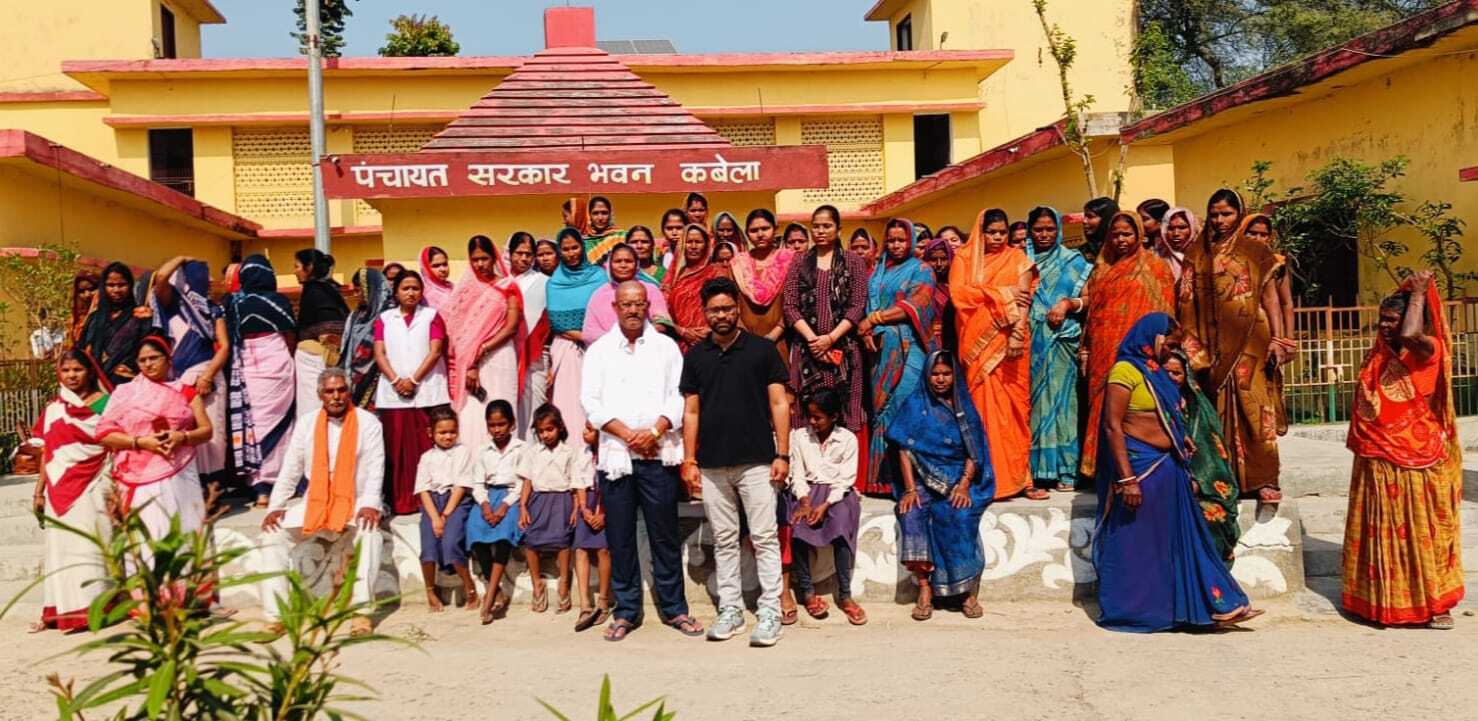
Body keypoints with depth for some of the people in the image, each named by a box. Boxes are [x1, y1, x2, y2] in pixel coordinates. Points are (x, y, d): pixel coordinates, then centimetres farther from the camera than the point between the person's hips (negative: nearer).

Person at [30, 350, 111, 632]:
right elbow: (47, 453, 16)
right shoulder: (51, 409, 14)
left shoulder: (104, 403, 0)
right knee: (59, 547, 7)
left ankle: (90, 607, -5)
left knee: (87, 544, -7)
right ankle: (59, 611, 11)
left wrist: (116, 487, -12)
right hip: (58, 489, 5)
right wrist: (39, 492, 13)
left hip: (91, 487, -5)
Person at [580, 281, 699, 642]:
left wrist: (654, 431, -12)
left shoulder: (666, 346, 9)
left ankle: (674, 608, 14)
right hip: (615, 454, 1)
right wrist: (628, 434, -9)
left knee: (665, 533, 4)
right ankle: (626, 611, 14)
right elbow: (591, 402, 1)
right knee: (620, 536, 5)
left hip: (658, 453, 0)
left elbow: (679, 396, 2)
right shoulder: (599, 350, 9)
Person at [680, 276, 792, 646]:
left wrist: (782, 454, -7)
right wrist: (689, 460, 4)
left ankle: (769, 613, 1)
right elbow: (691, 411, 11)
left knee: (764, 538, -3)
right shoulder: (695, 356, 10)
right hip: (712, 464, 3)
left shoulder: (762, 349, 2)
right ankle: (730, 610, 18)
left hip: (757, 461, -3)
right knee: (724, 540, 9)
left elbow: (779, 403, 0)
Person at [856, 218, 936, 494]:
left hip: (909, 348, -5)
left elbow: (913, 308, -7)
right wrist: (867, 331, -5)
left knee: (905, 404, -12)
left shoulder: (921, 271, 5)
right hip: (881, 348, 5)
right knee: (880, 406, 1)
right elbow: (866, 306, 15)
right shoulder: (877, 272, 20)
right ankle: (881, 477, 4)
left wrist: (874, 319, -6)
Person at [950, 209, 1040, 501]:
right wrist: (1003, 294, -8)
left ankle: (1017, 475, 0)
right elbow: (958, 292, -6)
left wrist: (1017, 335, -17)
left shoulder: (1018, 259, 9)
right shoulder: (965, 258, 10)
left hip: (1009, 340, 0)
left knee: (1013, 403, -2)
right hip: (979, 341, 0)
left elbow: (1024, 301, -2)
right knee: (983, 404, -2)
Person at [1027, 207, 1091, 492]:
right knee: (1033, 397, -4)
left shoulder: (1073, 261, 10)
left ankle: (1063, 470, -2)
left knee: (1059, 396, -5)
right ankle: (1035, 469, -2)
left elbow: (1087, 299, 6)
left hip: (1061, 339, -1)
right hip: (1031, 339, 1)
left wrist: (1067, 304, -12)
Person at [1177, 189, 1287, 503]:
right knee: (1220, 412, 3)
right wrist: (1191, 345, 2)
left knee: (1253, 409, -7)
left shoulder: (1256, 251, 7)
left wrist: (1277, 339, -4)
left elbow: (1271, 297, 4)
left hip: (1250, 342, -2)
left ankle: (1262, 480, -4)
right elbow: (1188, 302, 9)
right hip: (1215, 345, 2)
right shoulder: (1197, 254, 11)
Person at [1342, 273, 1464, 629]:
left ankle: (1436, 602, 10)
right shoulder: (1377, 356, 10)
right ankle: (1381, 599, 20)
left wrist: (1419, 293, -20)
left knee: (1422, 530, 1)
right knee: (1380, 531, 11)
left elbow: (1410, 336, -34)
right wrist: (1361, 444, 17)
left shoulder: (1428, 350, -10)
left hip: (1416, 461, -6)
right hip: (1377, 462, 6)